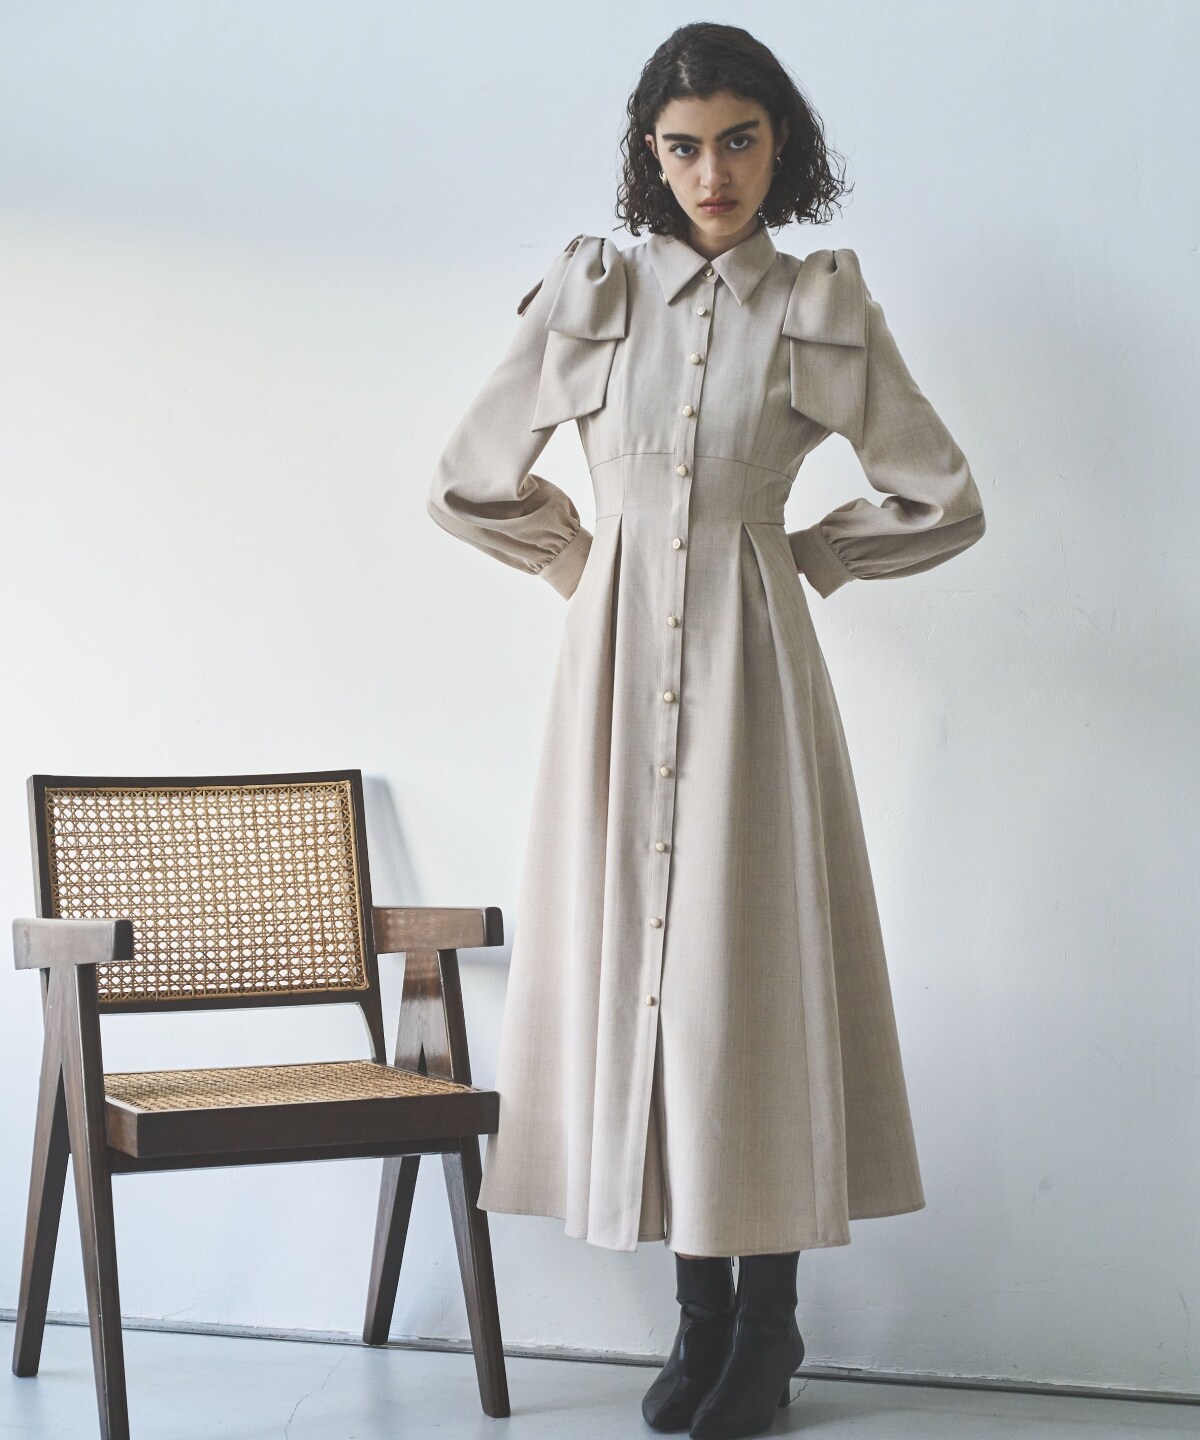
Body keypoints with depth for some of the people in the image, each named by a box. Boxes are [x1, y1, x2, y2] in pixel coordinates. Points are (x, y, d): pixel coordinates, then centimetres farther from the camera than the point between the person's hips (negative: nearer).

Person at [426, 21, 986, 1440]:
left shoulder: (822, 310, 3)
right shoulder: (590, 294, 5)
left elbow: (942, 502, 9)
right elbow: (466, 481, 13)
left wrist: (802, 558, 9)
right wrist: (586, 563, 12)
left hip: (752, 666, -2)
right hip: (617, 663, 2)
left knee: (753, 963, -3)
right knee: (634, 960, 2)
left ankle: (768, 1324, 7)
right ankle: (700, 1314, 12)